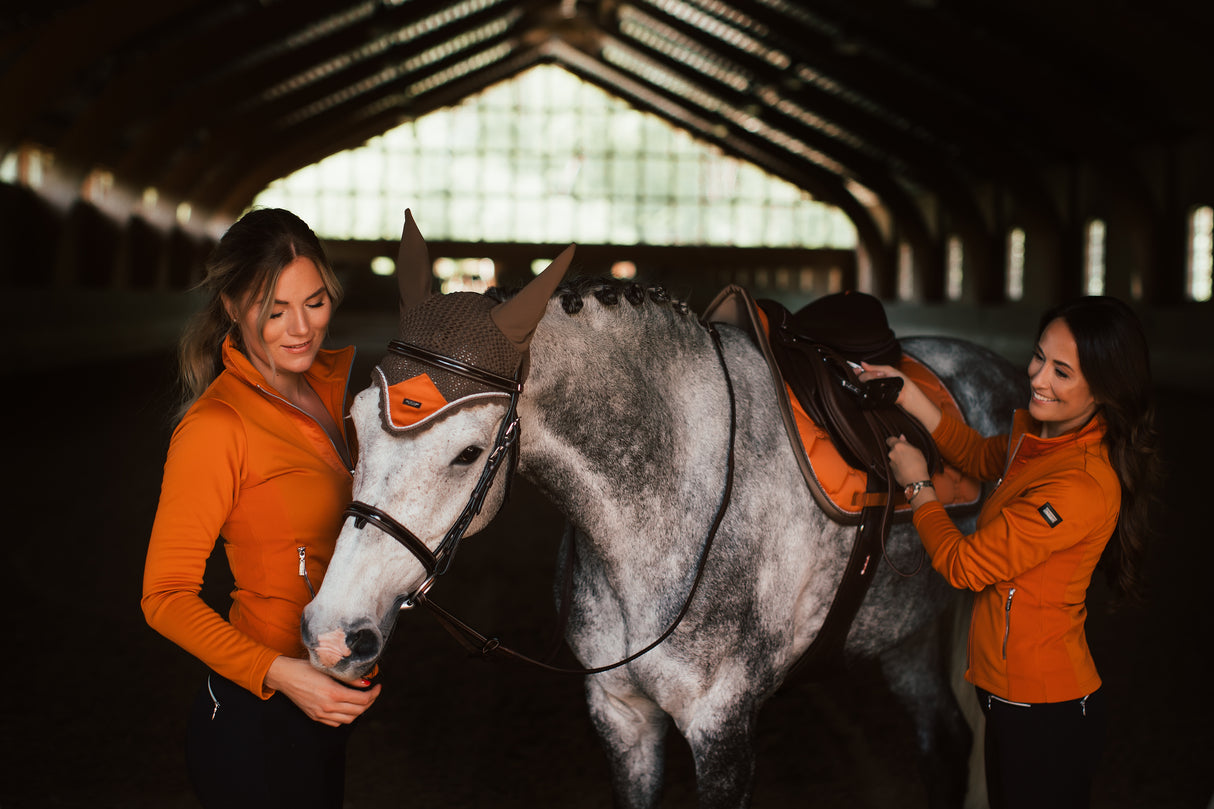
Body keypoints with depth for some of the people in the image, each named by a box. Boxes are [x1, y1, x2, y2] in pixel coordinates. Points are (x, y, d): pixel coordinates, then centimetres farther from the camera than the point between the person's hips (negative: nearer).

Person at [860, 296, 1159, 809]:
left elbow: (963, 565, -21)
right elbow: (984, 460, 25)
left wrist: (917, 485, -4)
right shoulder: (1038, 429, 0)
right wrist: (911, 398, 12)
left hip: (1048, 718, -9)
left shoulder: (1083, 487, -29)